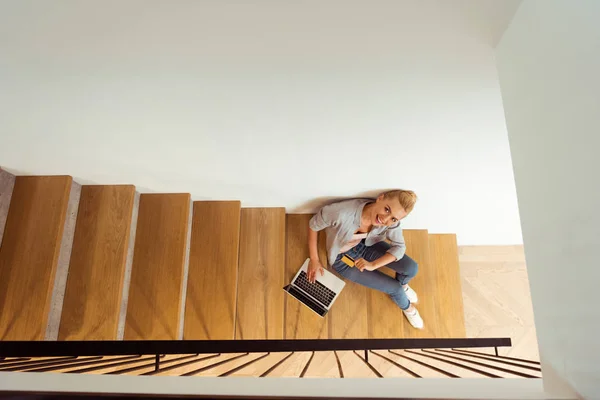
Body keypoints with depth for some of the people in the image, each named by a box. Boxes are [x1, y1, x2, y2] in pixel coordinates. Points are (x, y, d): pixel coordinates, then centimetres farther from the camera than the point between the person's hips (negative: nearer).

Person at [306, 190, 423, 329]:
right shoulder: (342, 213, -41)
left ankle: (401, 284, 29)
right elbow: (313, 225, -24)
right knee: (394, 288, -5)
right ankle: (407, 307, 33)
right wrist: (314, 259, -16)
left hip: (367, 245, 3)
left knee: (411, 269, -10)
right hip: (343, 258, -3)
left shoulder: (390, 222, -27)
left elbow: (399, 247, -15)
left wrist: (372, 265, -29)